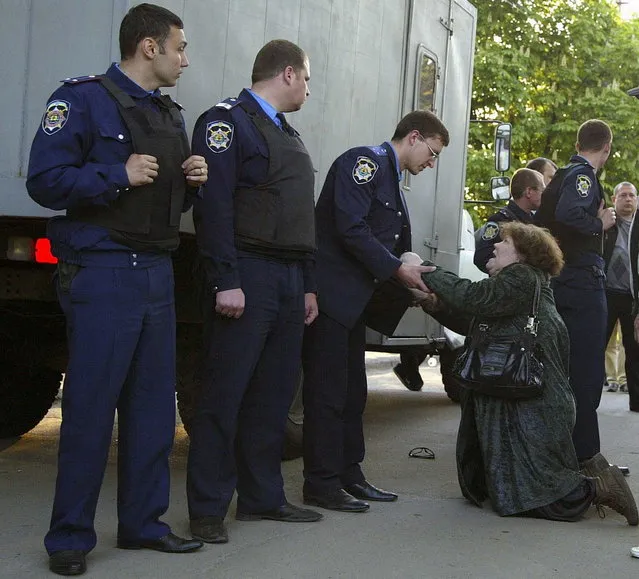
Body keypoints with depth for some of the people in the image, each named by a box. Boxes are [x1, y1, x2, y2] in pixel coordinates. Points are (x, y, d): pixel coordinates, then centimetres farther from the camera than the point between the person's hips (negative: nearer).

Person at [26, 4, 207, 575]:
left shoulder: (169, 114, 19)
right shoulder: (84, 99, -5)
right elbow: (44, 180, -12)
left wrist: (190, 180, 6)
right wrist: (119, 175, -19)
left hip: (157, 274, 8)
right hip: (103, 272, -8)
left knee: (153, 406, 9)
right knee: (90, 408, -5)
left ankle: (142, 522, 20)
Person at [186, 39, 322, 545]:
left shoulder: (288, 134, 22)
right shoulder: (228, 121, -5)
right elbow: (214, 205, -15)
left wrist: (308, 284, 18)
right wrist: (225, 281, -21)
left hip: (289, 279, 9)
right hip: (247, 275, -8)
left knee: (275, 393, 10)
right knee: (225, 393, -5)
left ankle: (262, 496, 19)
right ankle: (208, 508, 0)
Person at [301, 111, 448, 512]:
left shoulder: (391, 183, 21)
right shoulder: (365, 161, -8)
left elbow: (393, 253, 20)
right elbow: (350, 228, -20)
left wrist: (415, 289, 7)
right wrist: (396, 269, -16)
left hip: (354, 298, 10)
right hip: (330, 293, -10)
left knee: (352, 392, 13)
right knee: (328, 389, -6)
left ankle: (348, 474, 22)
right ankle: (321, 483, 0)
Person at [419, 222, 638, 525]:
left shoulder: (523, 277, -13)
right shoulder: (511, 281, 18)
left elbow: (472, 297, -24)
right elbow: (470, 321, 16)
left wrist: (429, 273, -13)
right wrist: (435, 304, 1)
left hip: (533, 412, -11)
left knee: (516, 498, -8)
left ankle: (599, 488, -1)